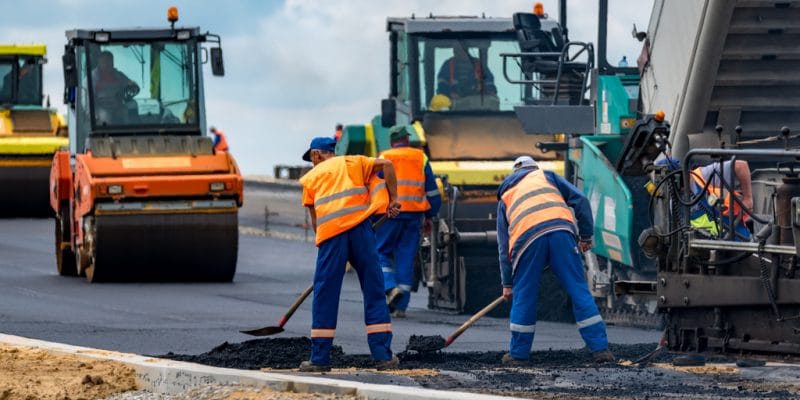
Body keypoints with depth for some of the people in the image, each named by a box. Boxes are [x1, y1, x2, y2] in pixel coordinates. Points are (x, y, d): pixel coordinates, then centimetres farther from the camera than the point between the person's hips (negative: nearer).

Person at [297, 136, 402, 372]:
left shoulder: (311, 177, 20)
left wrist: (321, 239, 29)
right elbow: (386, 165, 8)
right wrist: (393, 199, 12)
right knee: (374, 292, 6)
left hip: (330, 232, -1)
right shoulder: (352, 163, 21)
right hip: (359, 228, 1)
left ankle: (320, 358, 4)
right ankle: (383, 356, 3)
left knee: (325, 296, 5)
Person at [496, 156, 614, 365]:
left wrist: (507, 283, 33)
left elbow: (503, 246, 30)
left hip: (527, 238, 0)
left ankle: (518, 354, 19)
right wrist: (586, 236, 21)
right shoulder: (546, 176, 30)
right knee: (579, 291, 3)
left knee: (523, 296, 13)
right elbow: (580, 200, 16)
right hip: (560, 230, 0)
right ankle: (600, 349, -1)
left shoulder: (505, 197, 33)